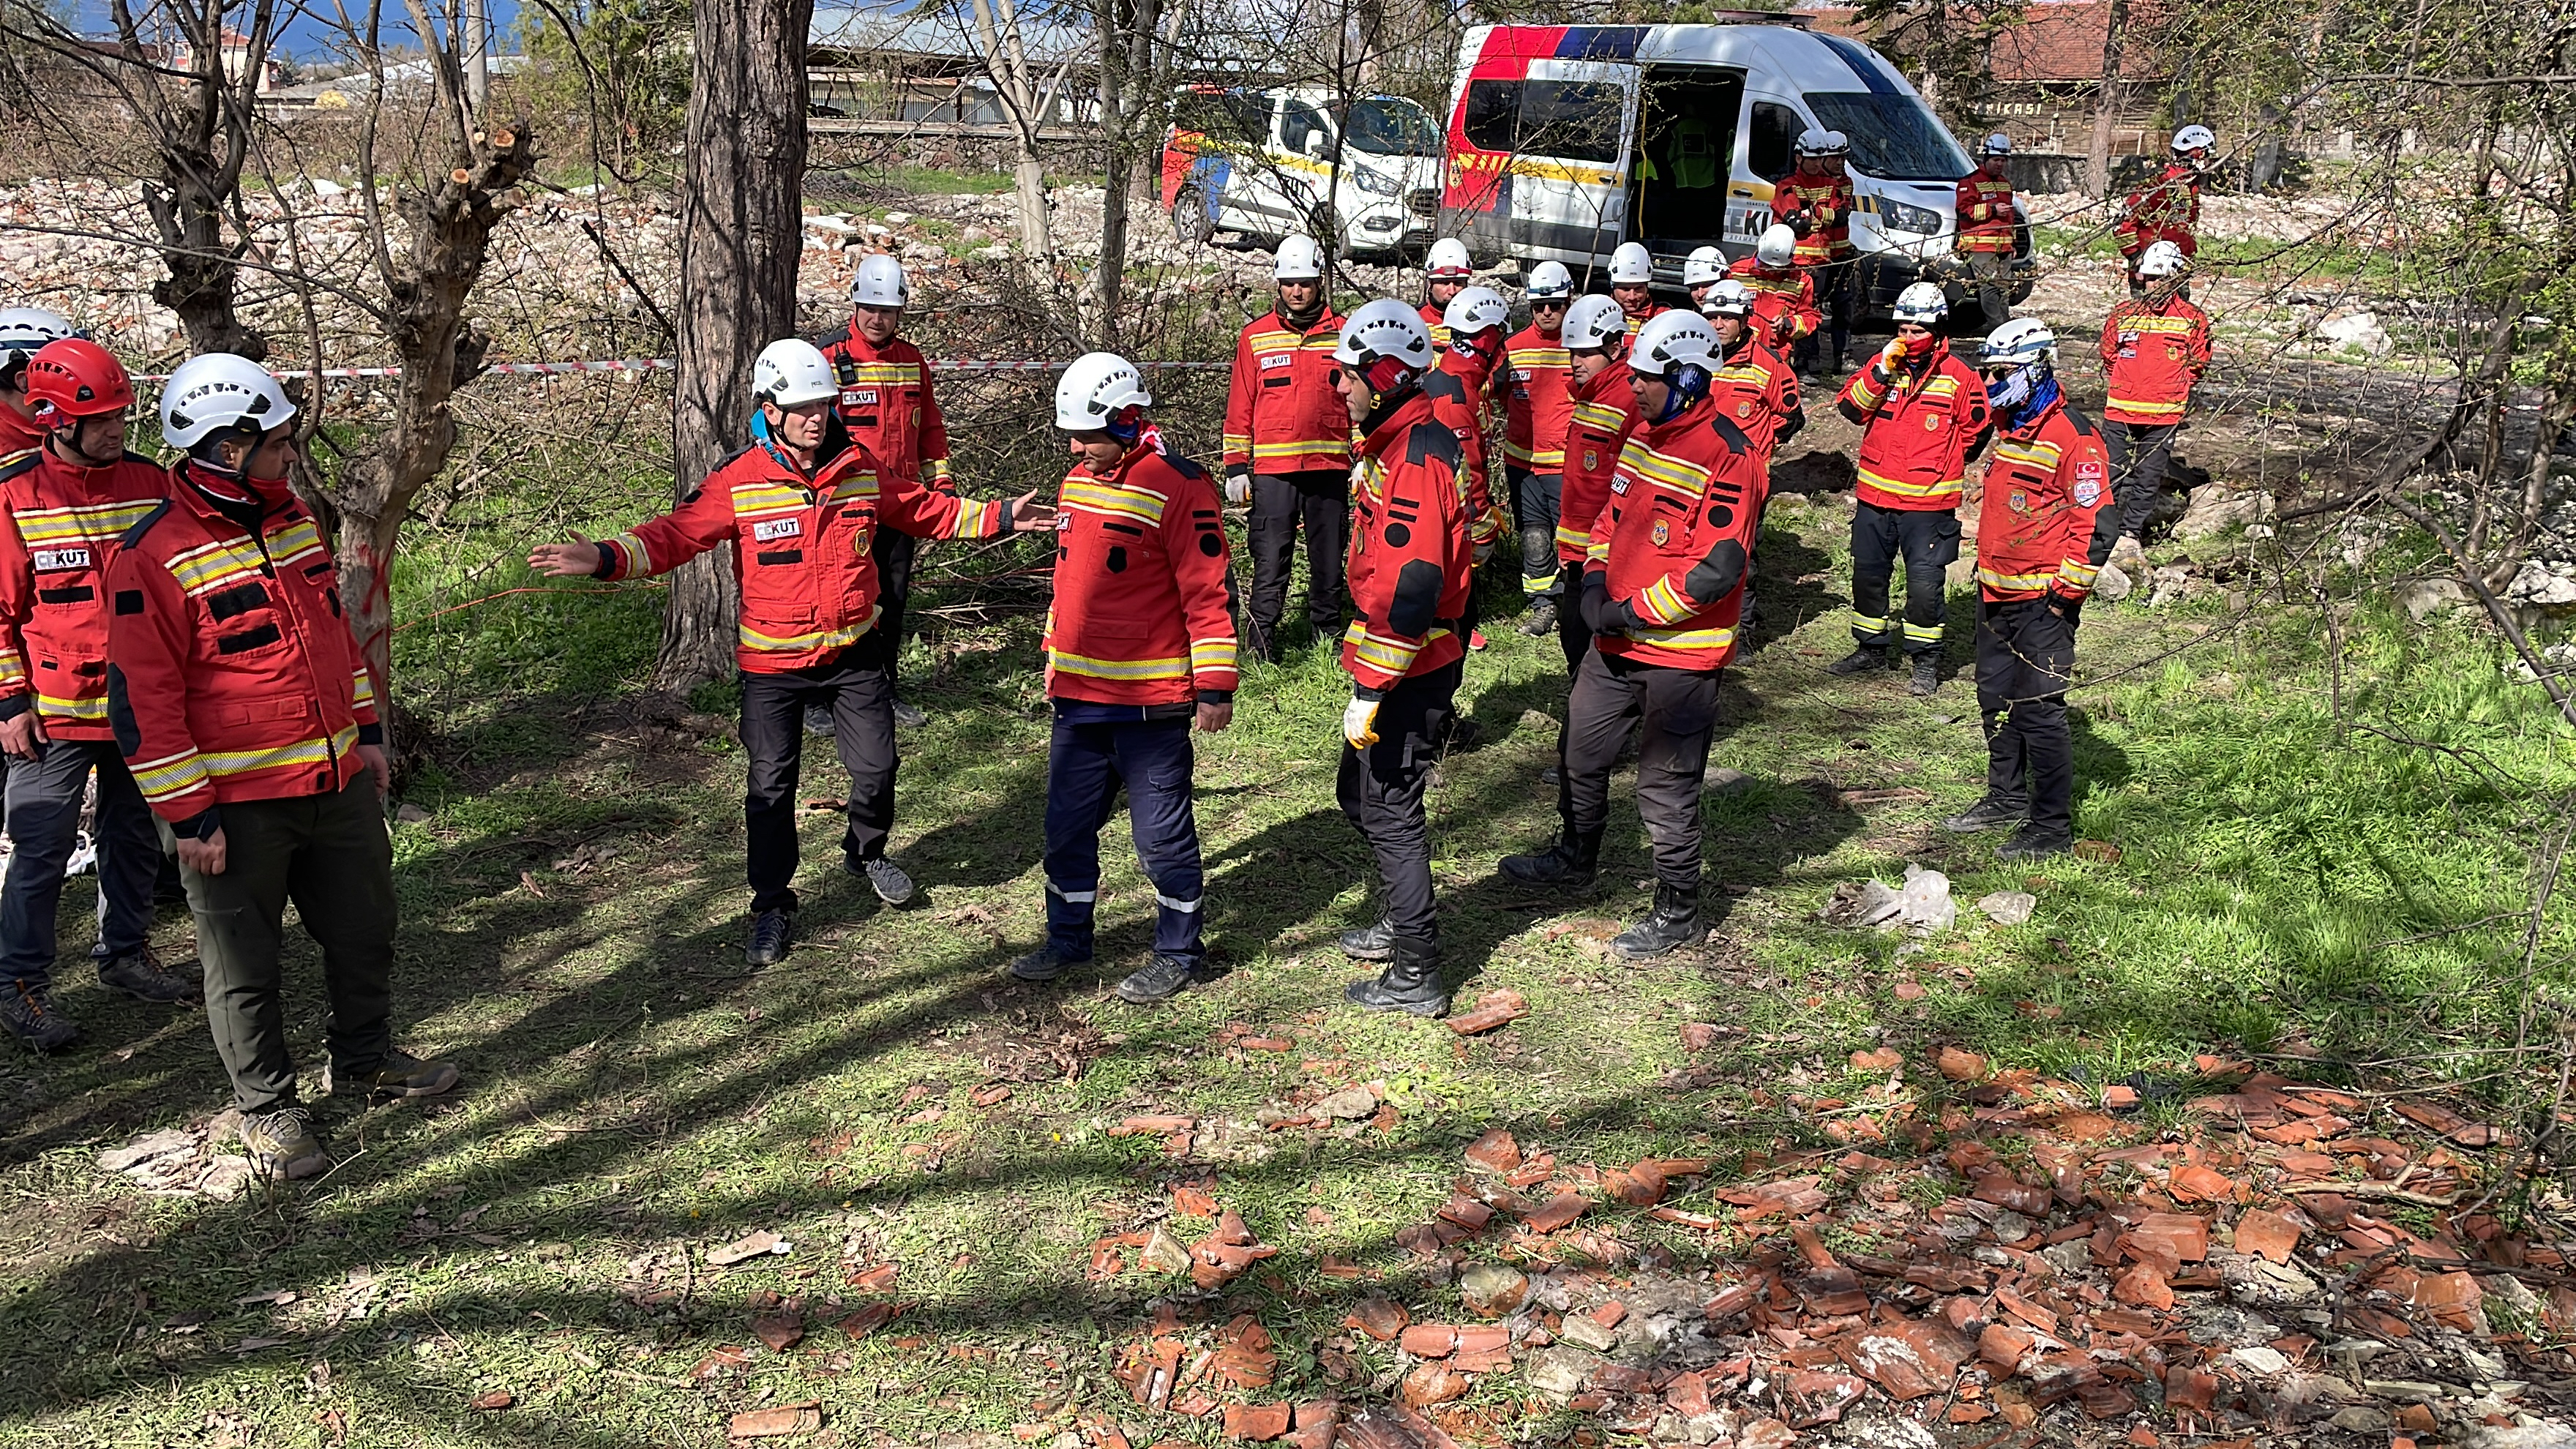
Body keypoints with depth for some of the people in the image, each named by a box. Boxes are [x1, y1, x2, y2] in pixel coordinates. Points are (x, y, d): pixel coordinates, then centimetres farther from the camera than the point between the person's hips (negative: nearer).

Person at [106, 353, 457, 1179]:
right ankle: (266, 1107, 25)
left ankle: (363, 1059, 39)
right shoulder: (154, 558, -17)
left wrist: (366, 729, 18)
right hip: (237, 806, -7)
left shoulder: (293, 517, 7)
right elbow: (142, 701, -15)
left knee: (364, 930, 19)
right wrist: (187, 815, -15)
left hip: (339, 779, 7)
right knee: (246, 966, 8)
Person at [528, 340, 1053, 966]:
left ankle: (866, 853, 40)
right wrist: (606, 558, -33)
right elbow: (676, 533, -18)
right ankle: (773, 905, 20)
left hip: (854, 653, 3)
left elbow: (927, 509, 11)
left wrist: (999, 518, 9)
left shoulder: (862, 470, -1)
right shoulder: (739, 481, -12)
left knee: (876, 767, 8)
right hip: (773, 662, -2)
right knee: (771, 787, 3)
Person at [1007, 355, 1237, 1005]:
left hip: (1150, 701, -7)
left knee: (1161, 833, 4)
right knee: (1067, 824, 16)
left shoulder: (1177, 487, -15)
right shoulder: (1076, 483, 10)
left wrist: (1215, 686, -15)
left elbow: (1211, 591, -15)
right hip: (1078, 694, 8)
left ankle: (1180, 952, 20)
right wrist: (1055, 654, 25)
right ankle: (1068, 939, 32)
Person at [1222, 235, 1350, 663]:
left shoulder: (1344, 334, 7)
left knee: (1328, 558, 10)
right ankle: (1260, 644, 3)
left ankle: (1329, 637, 21)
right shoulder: (1255, 336, 6)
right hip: (1272, 470, -1)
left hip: (1329, 467, 1)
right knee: (1270, 560, -3)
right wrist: (1236, 467, 3)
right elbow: (1239, 407, 7)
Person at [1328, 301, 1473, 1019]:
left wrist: (1370, 688, -27)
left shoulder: (1416, 458, -22)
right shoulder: (1391, 443, 12)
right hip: (1398, 658, 10)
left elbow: (1412, 589, -29)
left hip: (1410, 669, -10)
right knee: (1361, 794, 22)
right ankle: (1404, 921, 39)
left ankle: (1417, 978, 9)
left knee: (1390, 811, -1)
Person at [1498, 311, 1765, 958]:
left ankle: (1677, 910, 21)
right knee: (1579, 752, 21)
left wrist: (1632, 612, -19)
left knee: (1666, 787, 4)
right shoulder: (1644, 435, 8)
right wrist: (1596, 578, 1)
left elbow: (1717, 569, -24)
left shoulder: (1727, 456, -20)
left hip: (1680, 655, -8)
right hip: (1616, 641, 9)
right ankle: (1575, 858, 45)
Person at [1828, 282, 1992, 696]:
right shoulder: (1882, 364, 5)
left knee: (1924, 582, -5)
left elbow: (1974, 431, 6)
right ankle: (1870, 647, 30)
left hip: (1928, 503, -4)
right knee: (1868, 573, 14)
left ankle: (1926, 660, 9)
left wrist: (1937, 463, 8)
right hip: (1875, 495, 4)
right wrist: (1882, 371, -16)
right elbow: (1851, 408, -7)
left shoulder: (1958, 376, -3)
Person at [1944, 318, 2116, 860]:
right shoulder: (2006, 428, 13)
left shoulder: (2072, 438, -16)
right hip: (1996, 593, 9)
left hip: (2042, 601, -9)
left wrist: (2064, 594, -16)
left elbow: (2098, 524, -18)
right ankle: (2007, 796, 33)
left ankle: (2052, 826, 3)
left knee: (2038, 710, -5)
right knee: (1995, 699, 17)